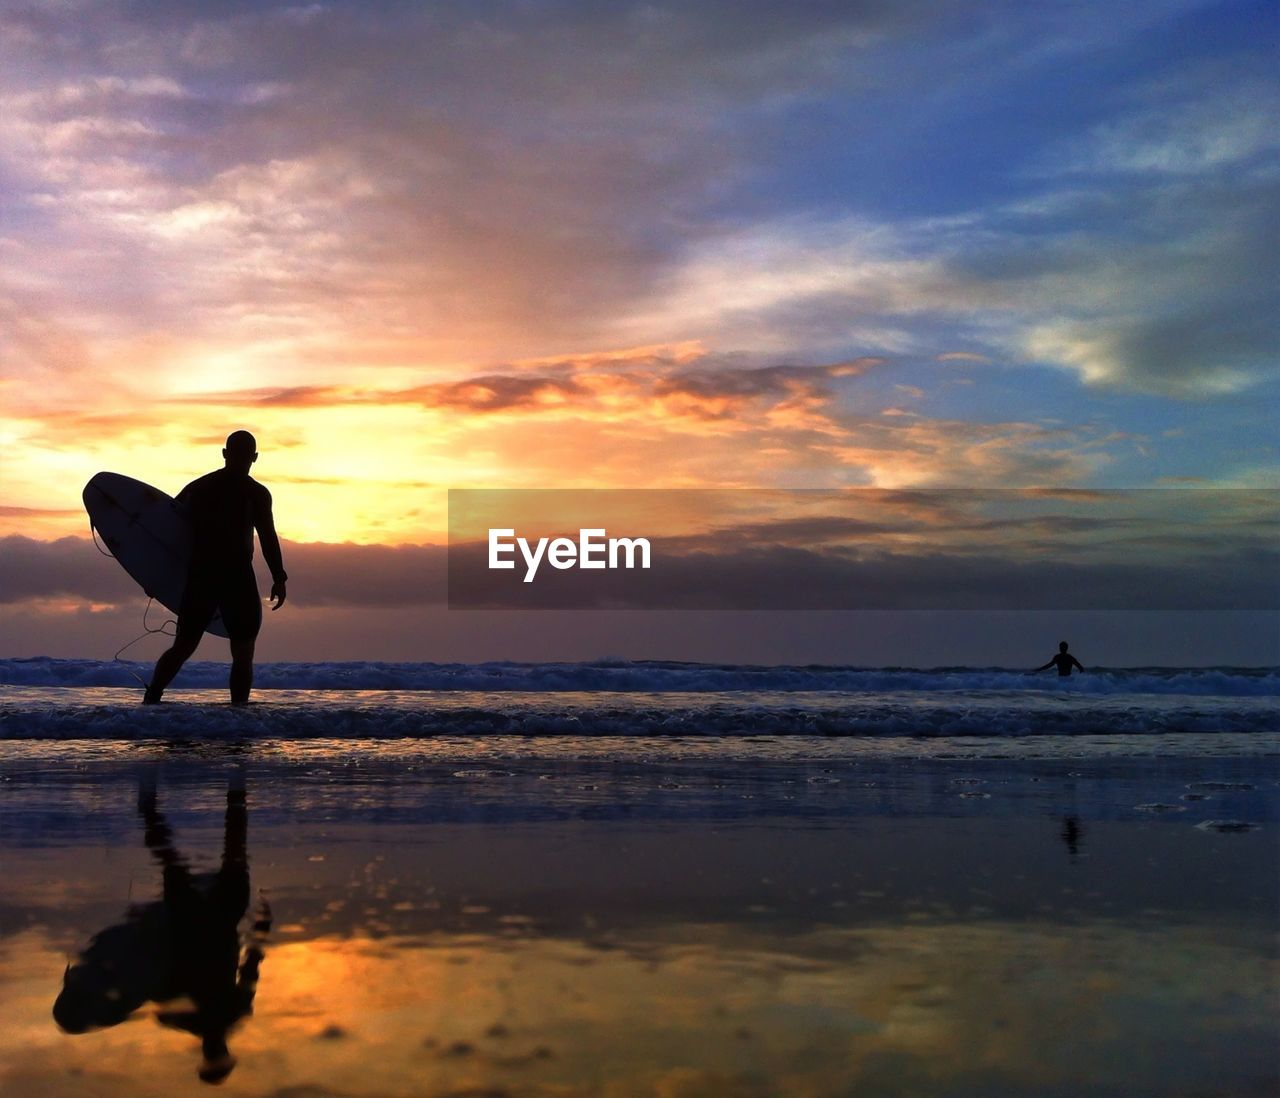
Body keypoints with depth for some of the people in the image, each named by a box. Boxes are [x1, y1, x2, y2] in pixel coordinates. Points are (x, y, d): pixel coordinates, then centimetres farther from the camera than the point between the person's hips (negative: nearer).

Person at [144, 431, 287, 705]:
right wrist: (279, 579, -5)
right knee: (242, 655, 2)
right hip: (237, 580, -4)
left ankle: (150, 700, 3)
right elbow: (268, 539, -9)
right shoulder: (256, 493, -3)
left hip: (199, 577, 4)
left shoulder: (197, 487, 12)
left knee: (182, 647, 13)